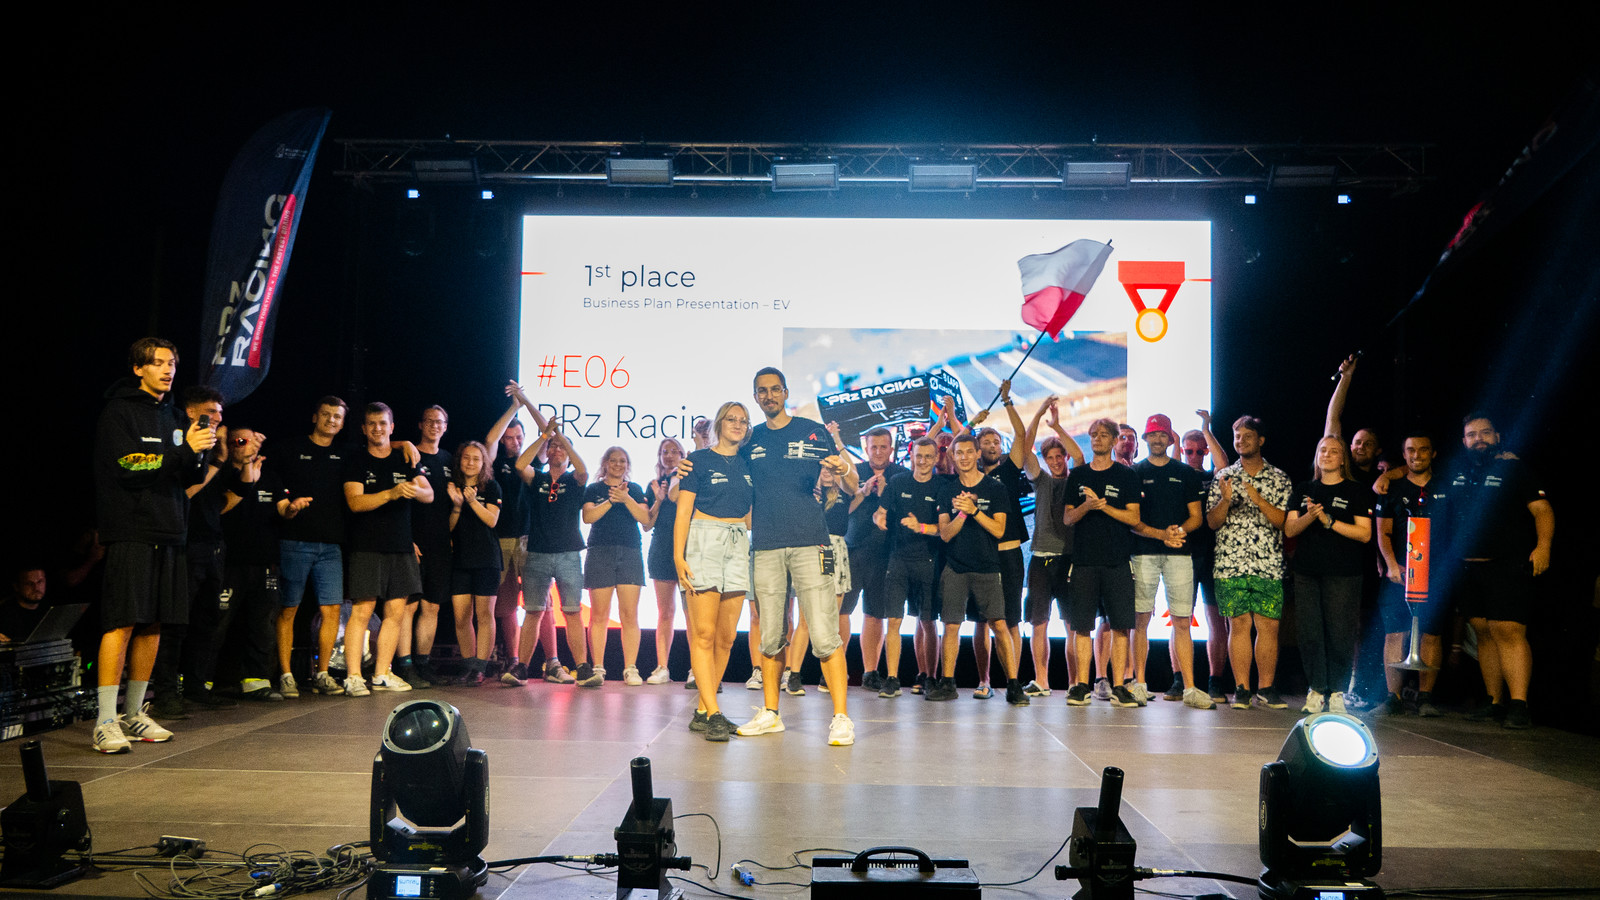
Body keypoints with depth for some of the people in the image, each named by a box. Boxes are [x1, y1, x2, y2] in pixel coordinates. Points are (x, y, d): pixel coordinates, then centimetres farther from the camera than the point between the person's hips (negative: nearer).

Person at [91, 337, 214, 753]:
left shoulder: (170, 415, 18)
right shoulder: (119, 412, -2)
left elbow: (191, 477, 16)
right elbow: (127, 469, -14)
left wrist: (197, 454, -5)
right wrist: (184, 450, -17)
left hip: (167, 533, 7)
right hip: (131, 532, -7)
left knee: (152, 624, 8)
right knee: (123, 623, -10)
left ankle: (134, 713, 17)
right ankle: (106, 721, -6)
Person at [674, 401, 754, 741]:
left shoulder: (748, 464, 16)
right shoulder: (700, 459, 3)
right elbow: (683, 511, -1)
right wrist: (678, 555, -11)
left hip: (738, 545, 5)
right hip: (703, 543, -5)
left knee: (726, 636, 2)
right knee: (703, 634, -10)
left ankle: (702, 712, 9)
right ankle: (713, 713, -11)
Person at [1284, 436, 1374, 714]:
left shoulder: (1356, 492, 5)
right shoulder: (1303, 491, 15)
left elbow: (1365, 534, -3)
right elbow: (1289, 530, 8)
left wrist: (1329, 521, -12)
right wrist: (1309, 517, -12)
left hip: (1343, 575, -3)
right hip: (1307, 573, 3)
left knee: (1340, 634, -5)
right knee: (1309, 633, -1)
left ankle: (1337, 692, 5)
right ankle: (1315, 691, 8)